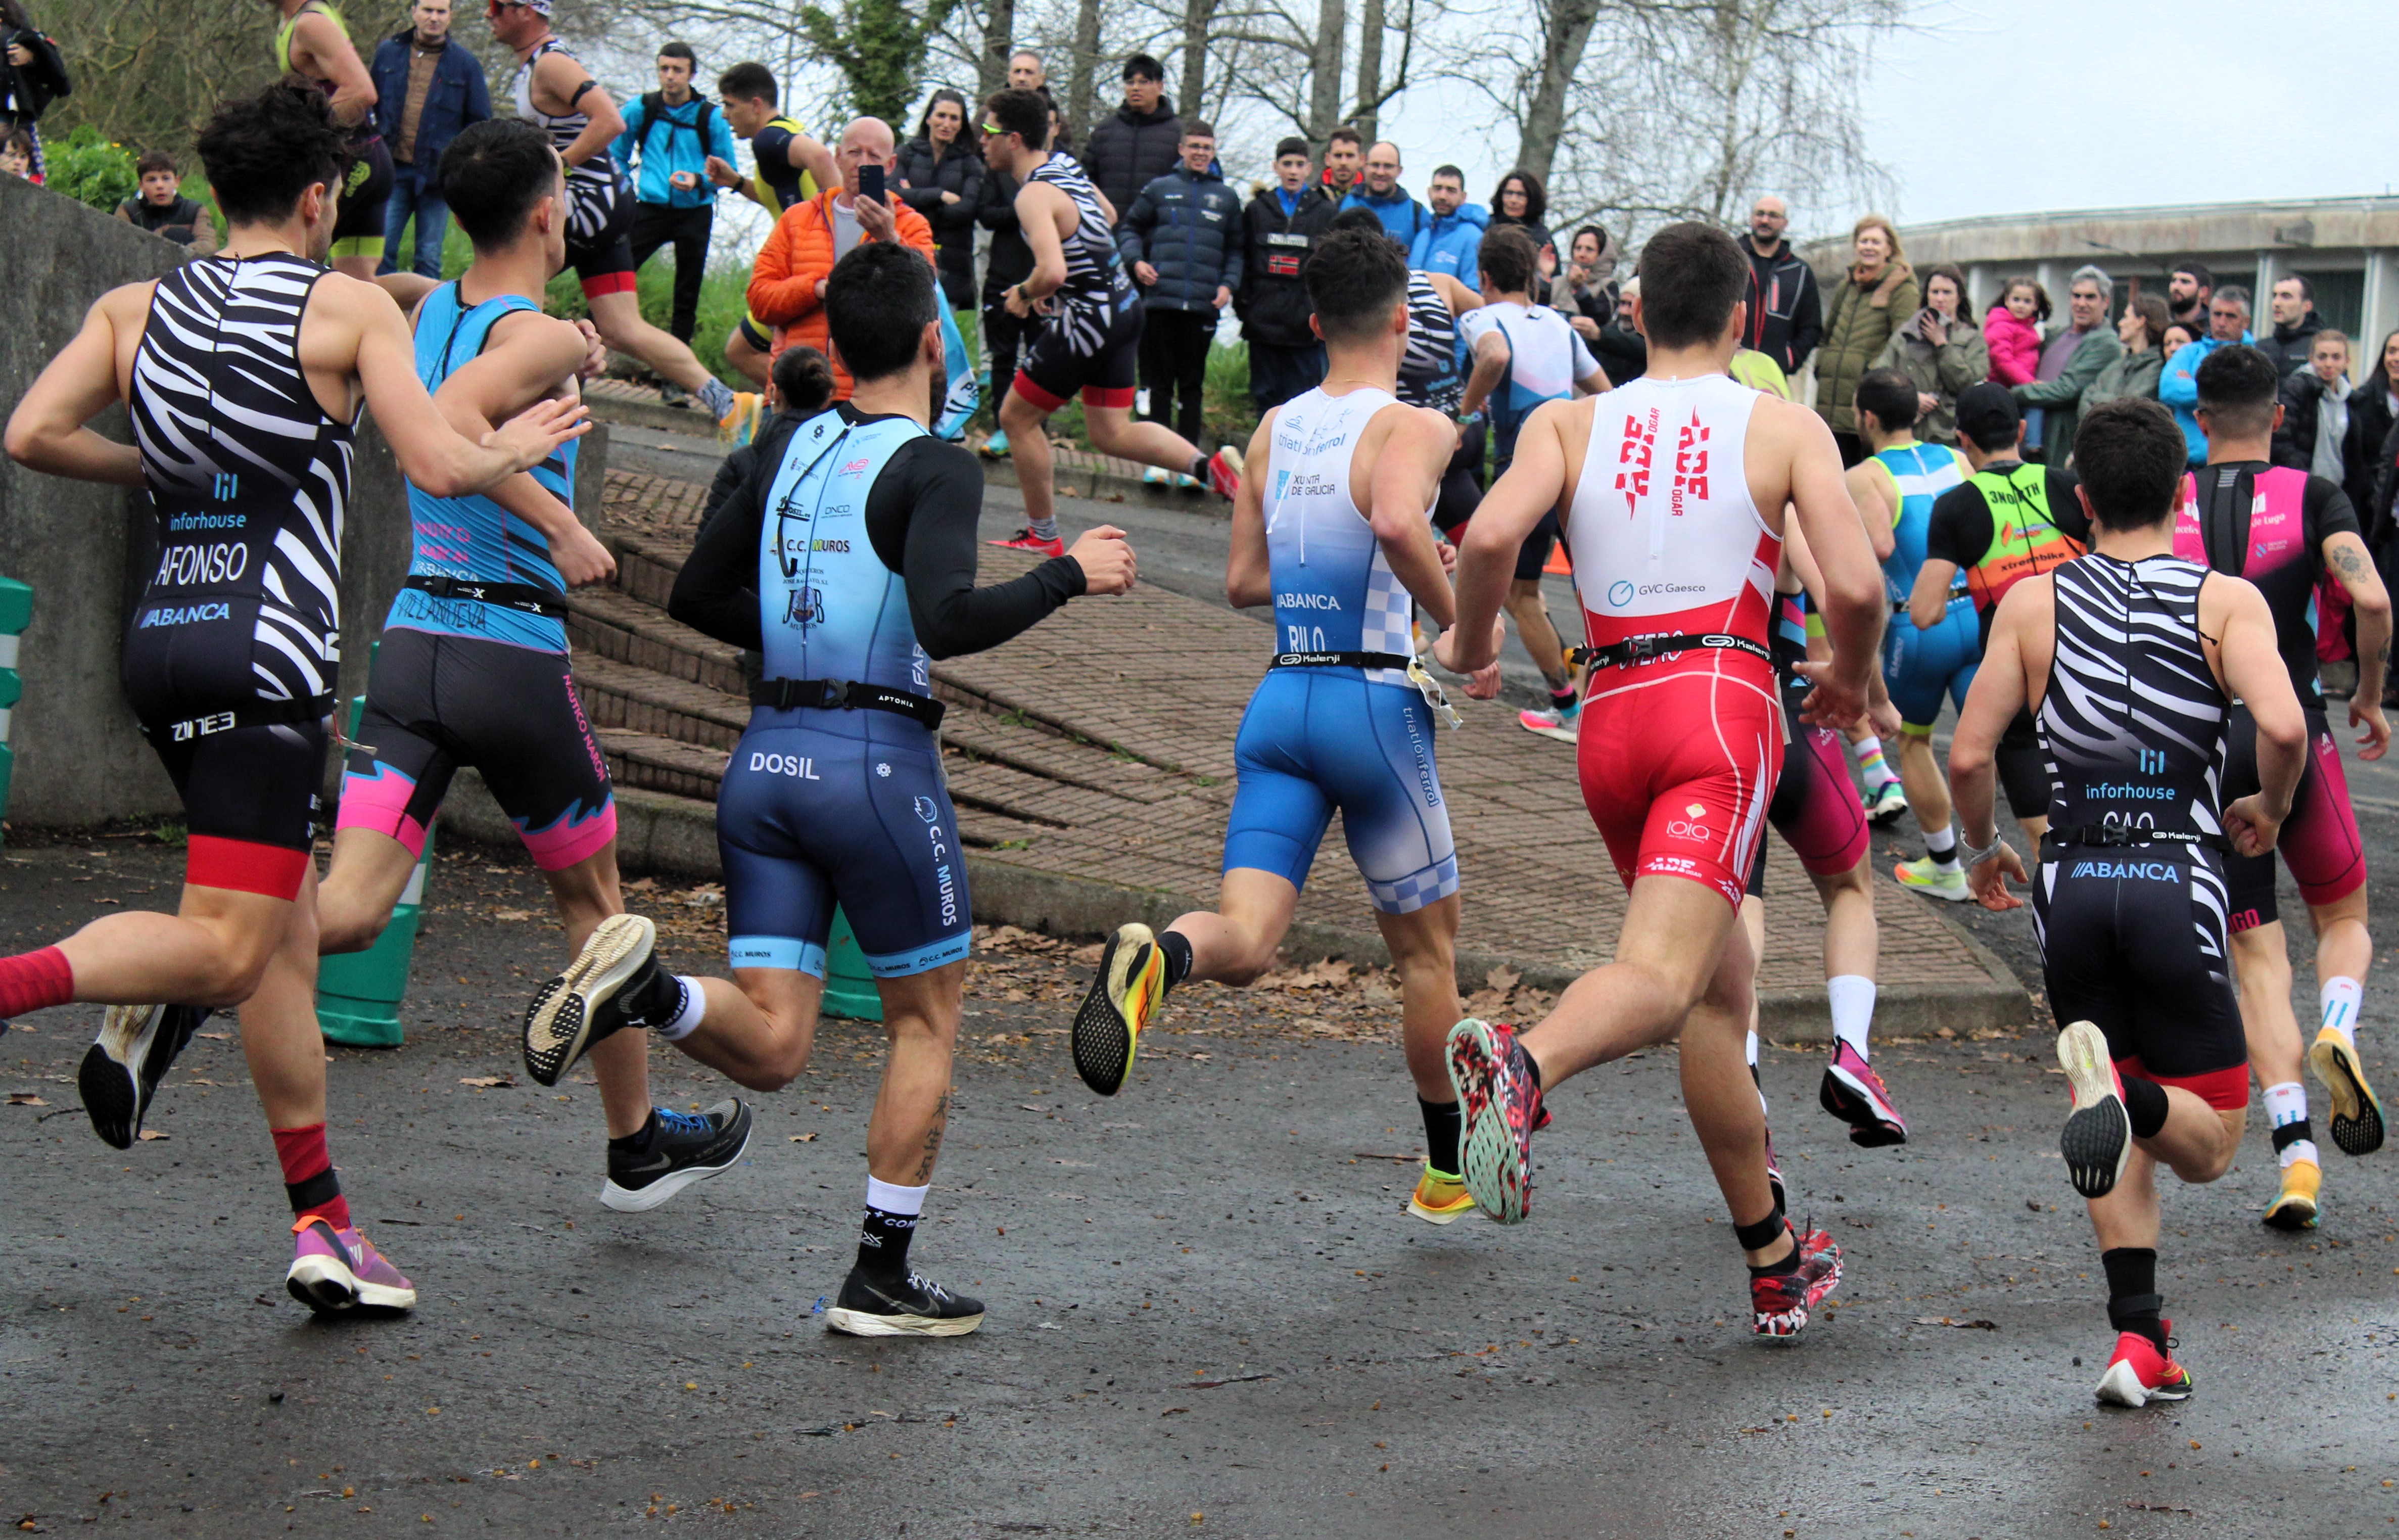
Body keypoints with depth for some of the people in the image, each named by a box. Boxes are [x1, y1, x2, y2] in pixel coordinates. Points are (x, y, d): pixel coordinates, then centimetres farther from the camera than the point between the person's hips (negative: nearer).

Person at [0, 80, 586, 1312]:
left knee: (284, 936, 13)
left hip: (160, 636, 7)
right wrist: (514, 452, 13)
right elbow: (440, 469, -8)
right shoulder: (350, 307, -1)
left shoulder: (133, 308, 12)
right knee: (227, 945, -10)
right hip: (265, 643, -7)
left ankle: (325, 1226, 13)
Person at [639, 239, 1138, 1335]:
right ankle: (880, 1279, 12)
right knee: (927, 1016, 12)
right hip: (874, 760, -6)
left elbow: (696, 598, 16)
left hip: (766, 754, 6)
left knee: (770, 1048, 5)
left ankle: (647, 988, -24)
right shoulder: (934, 466, -9)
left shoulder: (792, 449, 11)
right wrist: (1069, 575, -9)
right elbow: (949, 623, -22)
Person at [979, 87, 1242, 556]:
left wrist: (1025, 293, -12)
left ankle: (1042, 535, 15)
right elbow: (1109, 217, 26)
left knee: (1016, 416, 6)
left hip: (1089, 317, -9)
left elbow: (1052, 272, -35)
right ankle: (1211, 465, -2)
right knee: (1111, 434, 14)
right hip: (1124, 306, 9)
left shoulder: (1034, 195, -21)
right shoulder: (1065, 166, 8)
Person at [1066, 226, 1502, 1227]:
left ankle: (1157, 956, -41)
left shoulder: (1274, 432, 11)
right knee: (1425, 947, 13)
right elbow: (1398, 519, -29)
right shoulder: (1413, 427, -8)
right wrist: (1461, 628, -17)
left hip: (1280, 702, 4)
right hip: (1375, 701, -4)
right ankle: (1449, 1171, 25)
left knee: (1245, 940, -6)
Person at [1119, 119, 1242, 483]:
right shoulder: (1159, 190, 8)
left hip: (1203, 307, 1)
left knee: (1193, 385, 3)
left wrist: (1229, 284, 1)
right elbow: (1128, 227, 14)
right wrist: (1136, 260, -3)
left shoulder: (1227, 198, 12)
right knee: (1159, 383, 1)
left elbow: (1235, 250, 17)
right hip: (1160, 300, -1)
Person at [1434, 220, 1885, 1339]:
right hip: (1723, 700, -4)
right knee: (1662, 974, -21)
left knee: (1720, 991, 17)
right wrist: (1848, 680, 16)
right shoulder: (1786, 426, 8)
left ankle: (1777, 1270, 23)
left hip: (1611, 714, 4)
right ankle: (1526, 1063, -53)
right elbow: (1856, 587, -4)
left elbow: (1490, 537, -7)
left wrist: (1466, 642, 11)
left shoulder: (1569, 423, 13)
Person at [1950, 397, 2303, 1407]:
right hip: (2177, 885, -2)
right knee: (2207, 1144, 8)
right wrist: (2268, 810, 6)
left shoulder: (2034, 603, 5)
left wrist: (1982, 851, 20)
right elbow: (2283, 727, -15)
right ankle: (2122, 1092, -26)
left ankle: (2137, 1334, -1)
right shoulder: (2227, 600, 1)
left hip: (2071, 885, 2)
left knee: (2125, 1133, 16)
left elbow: (1968, 757, 1)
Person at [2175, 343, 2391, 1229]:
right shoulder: (2313, 497, 1)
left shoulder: (2163, 502, 6)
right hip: (2291, 732, -1)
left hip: (2197, 746, 1)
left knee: (2257, 956, 4)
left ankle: (2296, 1157, -9)